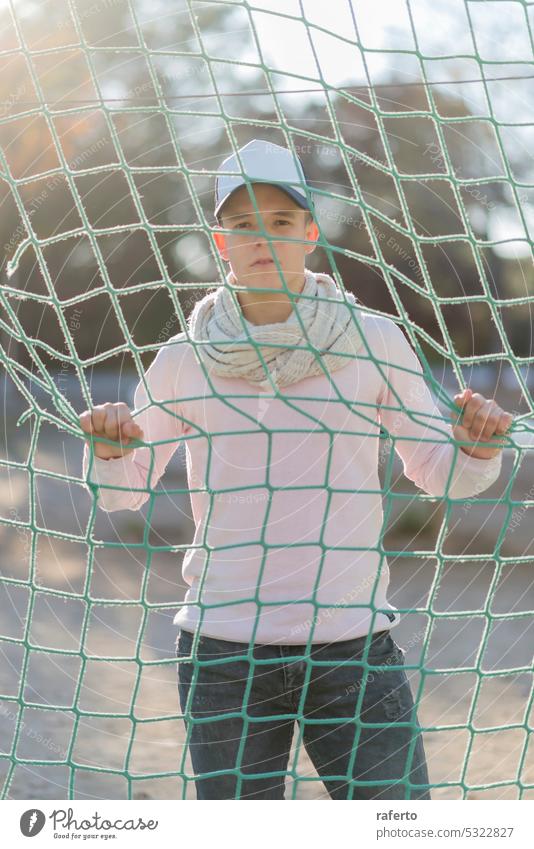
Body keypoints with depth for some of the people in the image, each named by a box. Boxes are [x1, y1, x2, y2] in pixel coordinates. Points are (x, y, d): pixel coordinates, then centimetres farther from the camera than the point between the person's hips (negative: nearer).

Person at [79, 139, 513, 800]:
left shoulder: (373, 342, 1)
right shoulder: (184, 359, 1)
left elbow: (439, 473, 8)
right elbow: (122, 491, 11)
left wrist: (477, 447, -13)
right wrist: (110, 448, -11)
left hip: (355, 647, 0)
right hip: (224, 652, 0)